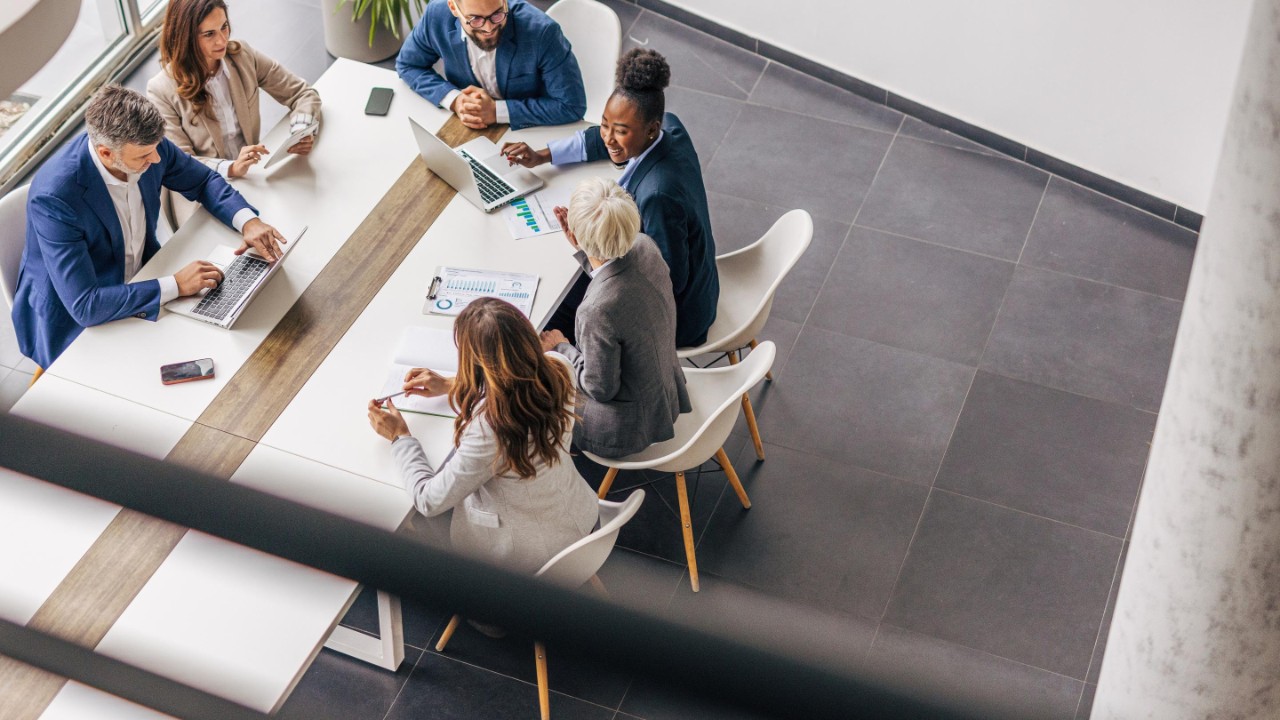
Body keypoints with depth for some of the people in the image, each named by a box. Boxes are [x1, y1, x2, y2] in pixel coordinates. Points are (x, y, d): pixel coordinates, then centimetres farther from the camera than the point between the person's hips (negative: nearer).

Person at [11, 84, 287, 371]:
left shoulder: (145, 146, -16)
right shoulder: (53, 197, -33)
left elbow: (202, 181, 5)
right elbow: (84, 305, -34)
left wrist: (247, 221, -14)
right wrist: (175, 286, -31)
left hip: (139, 279, 6)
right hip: (73, 321, -6)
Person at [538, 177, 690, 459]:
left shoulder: (599, 309, -40)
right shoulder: (645, 246, -18)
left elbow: (600, 389, -24)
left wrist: (560, 348, -10)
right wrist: (582, 250, 0)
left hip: (626, 427, -7)